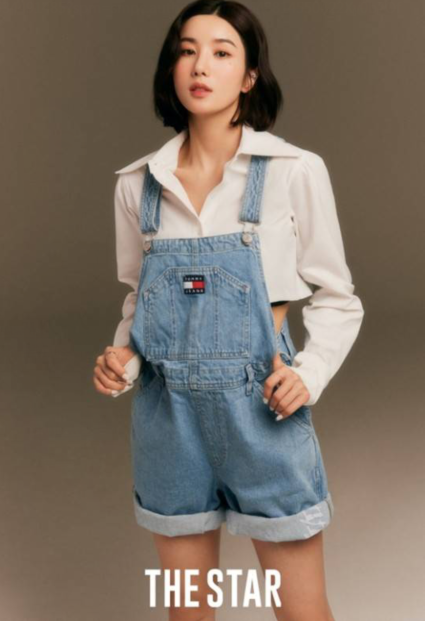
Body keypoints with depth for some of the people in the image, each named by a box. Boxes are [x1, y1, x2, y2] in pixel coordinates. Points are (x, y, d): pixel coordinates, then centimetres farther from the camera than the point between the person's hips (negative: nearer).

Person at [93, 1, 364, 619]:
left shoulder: (296, 172, -7)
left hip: (262, 410, -3)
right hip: (167, 412, 3)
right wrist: (120, 352, -4)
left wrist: (309, 373, -15)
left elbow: (338, 300, 1)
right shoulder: (137, 183, 3)